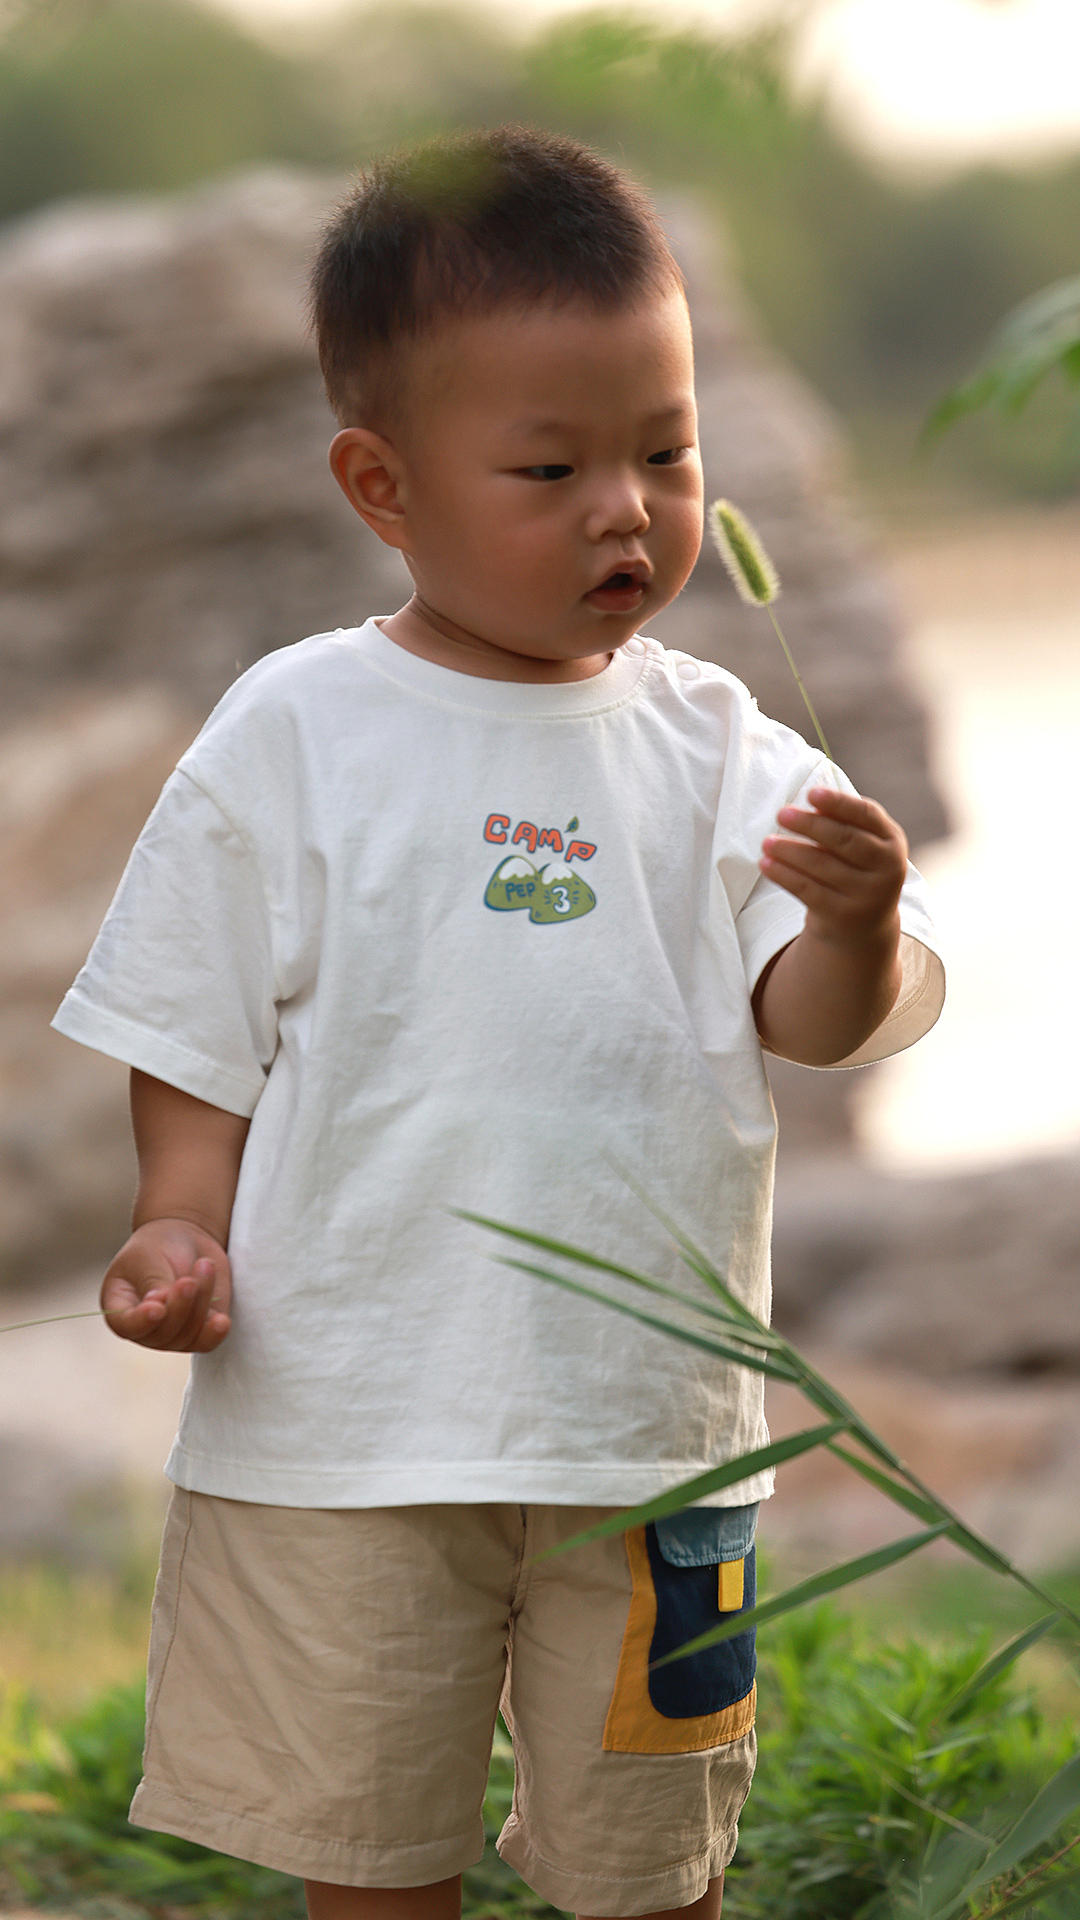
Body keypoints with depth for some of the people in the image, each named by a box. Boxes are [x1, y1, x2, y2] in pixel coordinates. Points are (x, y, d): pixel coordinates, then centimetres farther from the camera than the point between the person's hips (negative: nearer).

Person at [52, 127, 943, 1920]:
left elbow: (811, 1020, -7)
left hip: (650, 1417, 1)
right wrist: (179, 1228, -12)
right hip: (349, 1412, -1)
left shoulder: (713, 744, 1)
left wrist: (857, 922, -27)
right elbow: (200, 1030, 2)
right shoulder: (294, 733, -4)